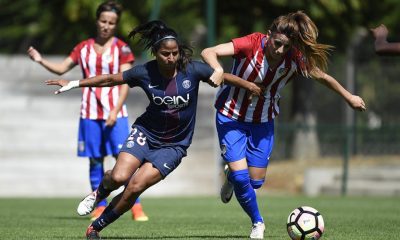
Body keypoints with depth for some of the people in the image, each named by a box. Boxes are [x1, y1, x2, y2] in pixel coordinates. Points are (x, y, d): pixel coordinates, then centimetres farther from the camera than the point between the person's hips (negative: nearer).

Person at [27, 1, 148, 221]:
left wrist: (115, 111, -15)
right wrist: (41, 60, -7)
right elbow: (62, 68, 10)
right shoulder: (84, 48, 9)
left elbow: (125, 82, -6)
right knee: (95, 160, 5)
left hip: (114, 113, -3)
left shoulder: (121, 49, -1)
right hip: (90, 113, 3)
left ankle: (136, 207, -8)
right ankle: (100, 207, 11)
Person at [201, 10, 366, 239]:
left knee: (256, 181, 3)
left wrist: (350, 97, 10)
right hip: (231, 116, -3)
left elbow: (323, 77, 0)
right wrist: (218, 70, -55)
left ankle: (231, 178, 41)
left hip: (263, 121, 3)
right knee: (240, 176, -13)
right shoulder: (251, 44, -28)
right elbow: (208, 53, -35)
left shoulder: (295, 59, -18)